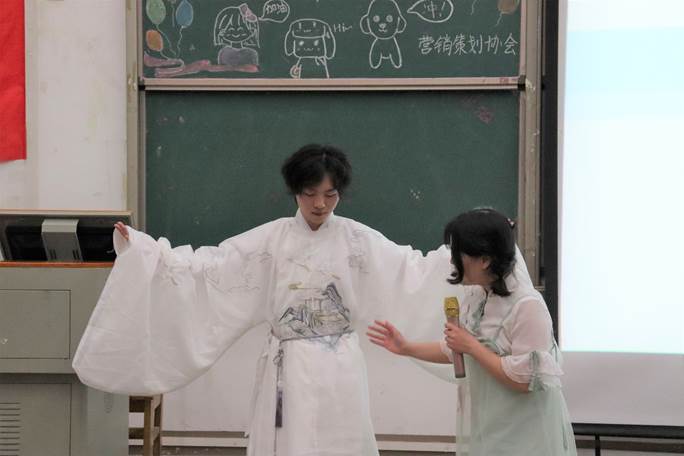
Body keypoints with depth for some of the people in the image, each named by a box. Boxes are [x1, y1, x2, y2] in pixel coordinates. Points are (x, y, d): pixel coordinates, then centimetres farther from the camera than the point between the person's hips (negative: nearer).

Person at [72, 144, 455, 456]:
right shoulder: (270, 239, 0)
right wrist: (143, 248, -11)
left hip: (339, 368, 0)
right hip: (288, 368, 0)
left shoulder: (358, 240, 0)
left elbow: (413, 270, -2)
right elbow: (208, 264, -3)